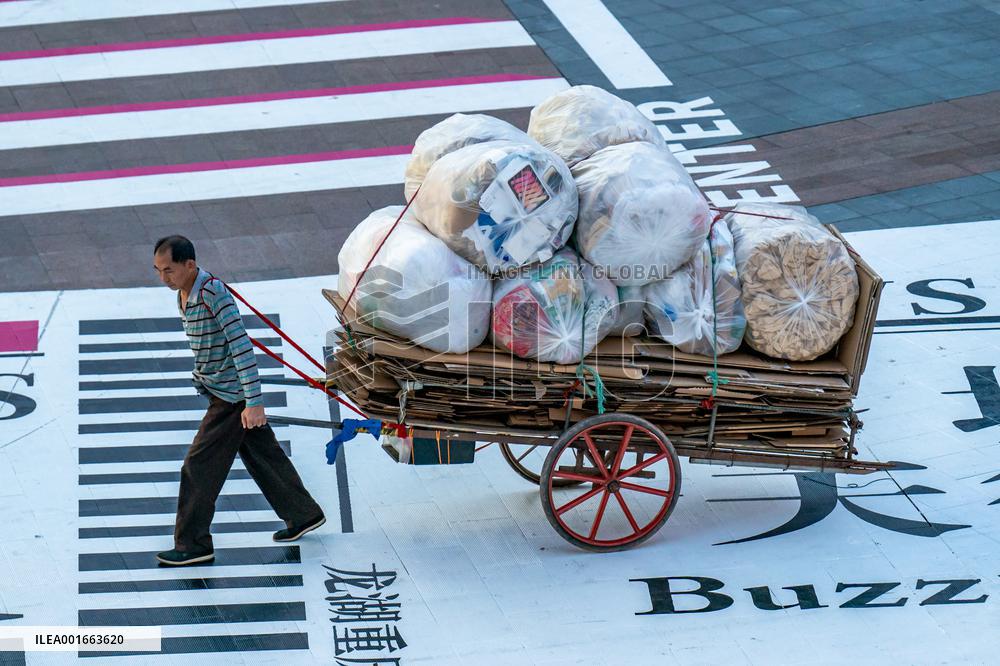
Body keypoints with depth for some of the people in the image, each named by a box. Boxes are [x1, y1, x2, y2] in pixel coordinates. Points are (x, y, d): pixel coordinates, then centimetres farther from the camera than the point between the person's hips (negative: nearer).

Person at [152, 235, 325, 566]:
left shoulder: (214, 293, -24)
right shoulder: (184, 294, 5)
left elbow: (241, 346, -27)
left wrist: (254, 402, -29)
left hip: (232, 397, -9)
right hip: (219, 391, 9)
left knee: (198, 468, -5)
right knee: (264, 457, 19)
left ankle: (193, 545, 3)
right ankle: (304, 515, 31)